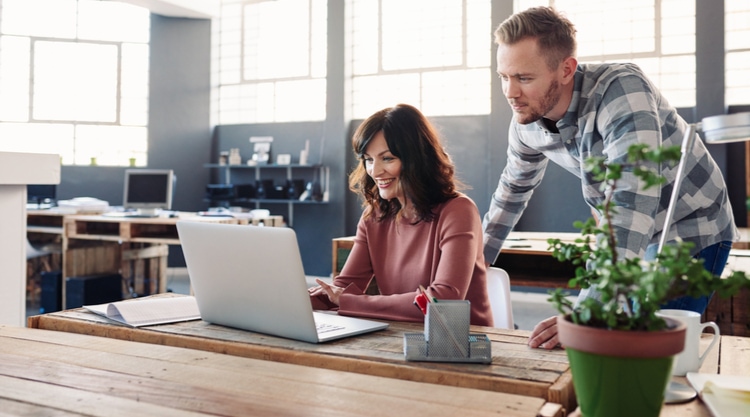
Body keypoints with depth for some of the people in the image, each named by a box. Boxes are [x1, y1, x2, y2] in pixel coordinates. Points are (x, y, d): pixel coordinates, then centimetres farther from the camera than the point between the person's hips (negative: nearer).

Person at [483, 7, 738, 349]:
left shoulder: (621, 90, -31)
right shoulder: (526, 123, -10)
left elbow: (632, 202, -42)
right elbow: (513, 190, 9)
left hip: (692, 234, -6)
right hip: (628, 238, 6)